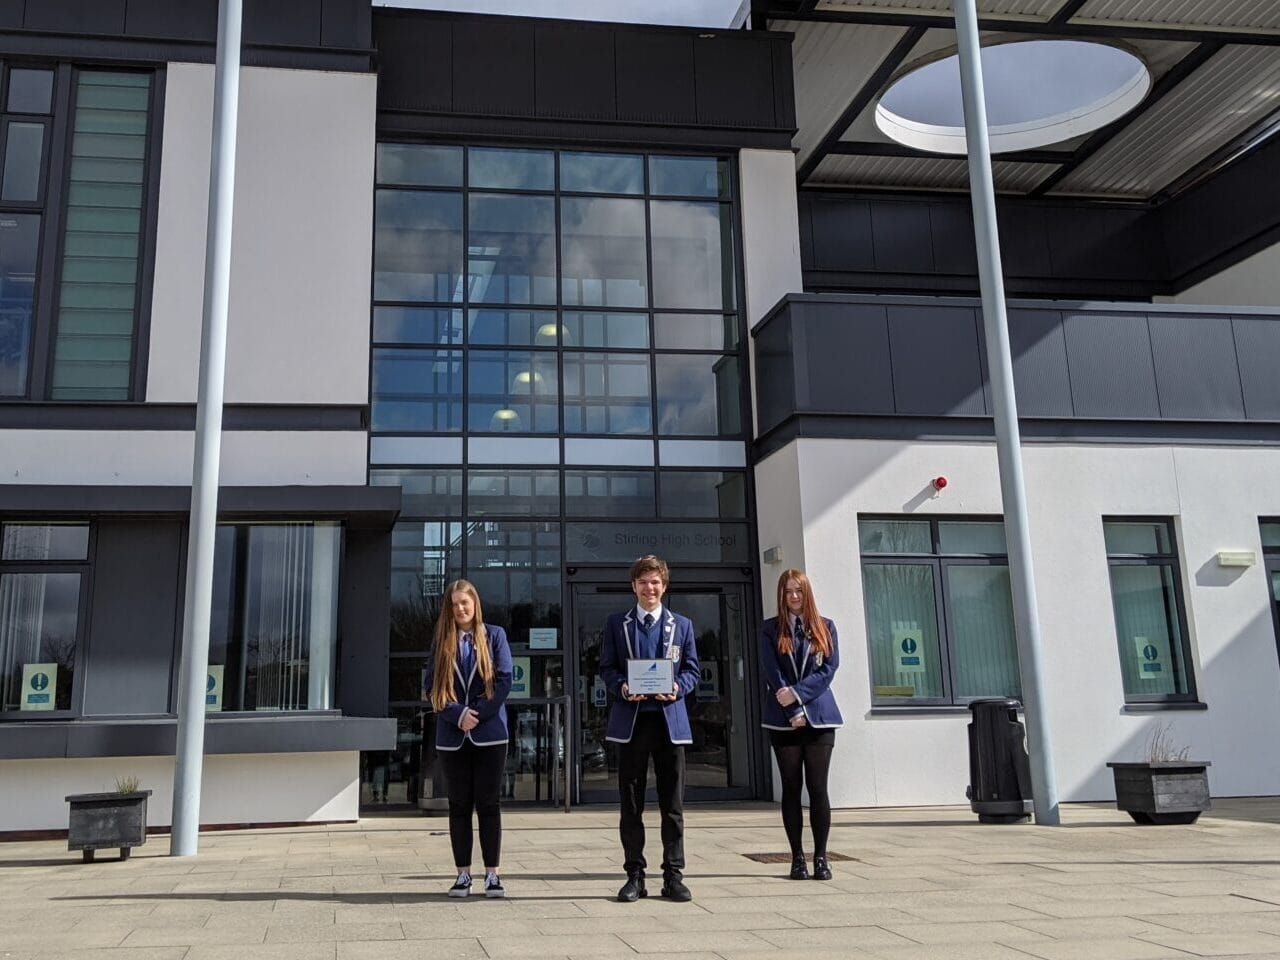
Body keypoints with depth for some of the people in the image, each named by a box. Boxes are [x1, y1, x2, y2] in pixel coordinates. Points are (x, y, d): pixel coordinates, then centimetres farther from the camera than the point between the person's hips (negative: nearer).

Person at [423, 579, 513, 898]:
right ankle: (463, 874, 13)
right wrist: (458, 715, -12)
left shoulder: (494, 635, 4)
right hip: (453, 737, 2)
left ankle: (492, 874, 6)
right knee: (459, 806, 6)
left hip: (489, 734, -2)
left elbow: (505, 680, -3)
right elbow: (430, 685, 2)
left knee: (487, 804, 1)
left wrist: (478, 715, -12)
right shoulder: (442, 640, 8)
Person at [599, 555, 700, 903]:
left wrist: (677, 688, -11)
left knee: (672, 802, 2)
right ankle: (634, 875, 12)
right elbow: (607, 667, 6)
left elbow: (692, 669, 9)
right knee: (631, 803, 4)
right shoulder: (616, 623, 10)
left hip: (670, 720, 0)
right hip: (631, 720, 0)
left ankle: (673, 875, 9)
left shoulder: (682, 625, 12)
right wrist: (622, 688, -14)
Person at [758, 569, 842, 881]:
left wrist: (798, 693, -13)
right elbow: (771, 673, -2)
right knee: (791, 787, 2)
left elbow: (829, 668, -1)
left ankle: (821, 857, 5)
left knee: (818, 787, -3)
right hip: (784, 719, 0)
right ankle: (797, 857, 9)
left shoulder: (825, 628, 10)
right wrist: (795, 712, -10)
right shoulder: (770, 630, 6)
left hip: (819, 717, 0)